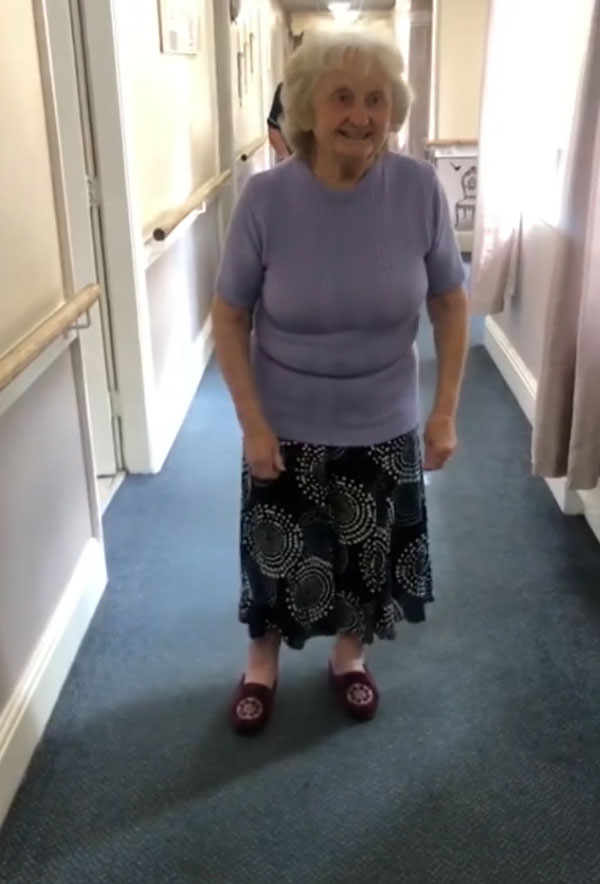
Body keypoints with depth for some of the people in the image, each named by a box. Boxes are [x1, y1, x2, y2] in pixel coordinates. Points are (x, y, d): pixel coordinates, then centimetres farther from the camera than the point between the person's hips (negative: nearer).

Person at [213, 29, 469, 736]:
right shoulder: (266, 197, -16)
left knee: (369, 550, 18)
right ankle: (263, 662, 44)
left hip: (383, 426, 1)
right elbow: (229, 315, -8)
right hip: (287, 427, -1)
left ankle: (349, 655, 47)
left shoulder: (419, 188, -13)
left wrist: (445, 410, -7)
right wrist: (252, 421, -13)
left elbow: (450, 303, -3)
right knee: (277, 551, 15)